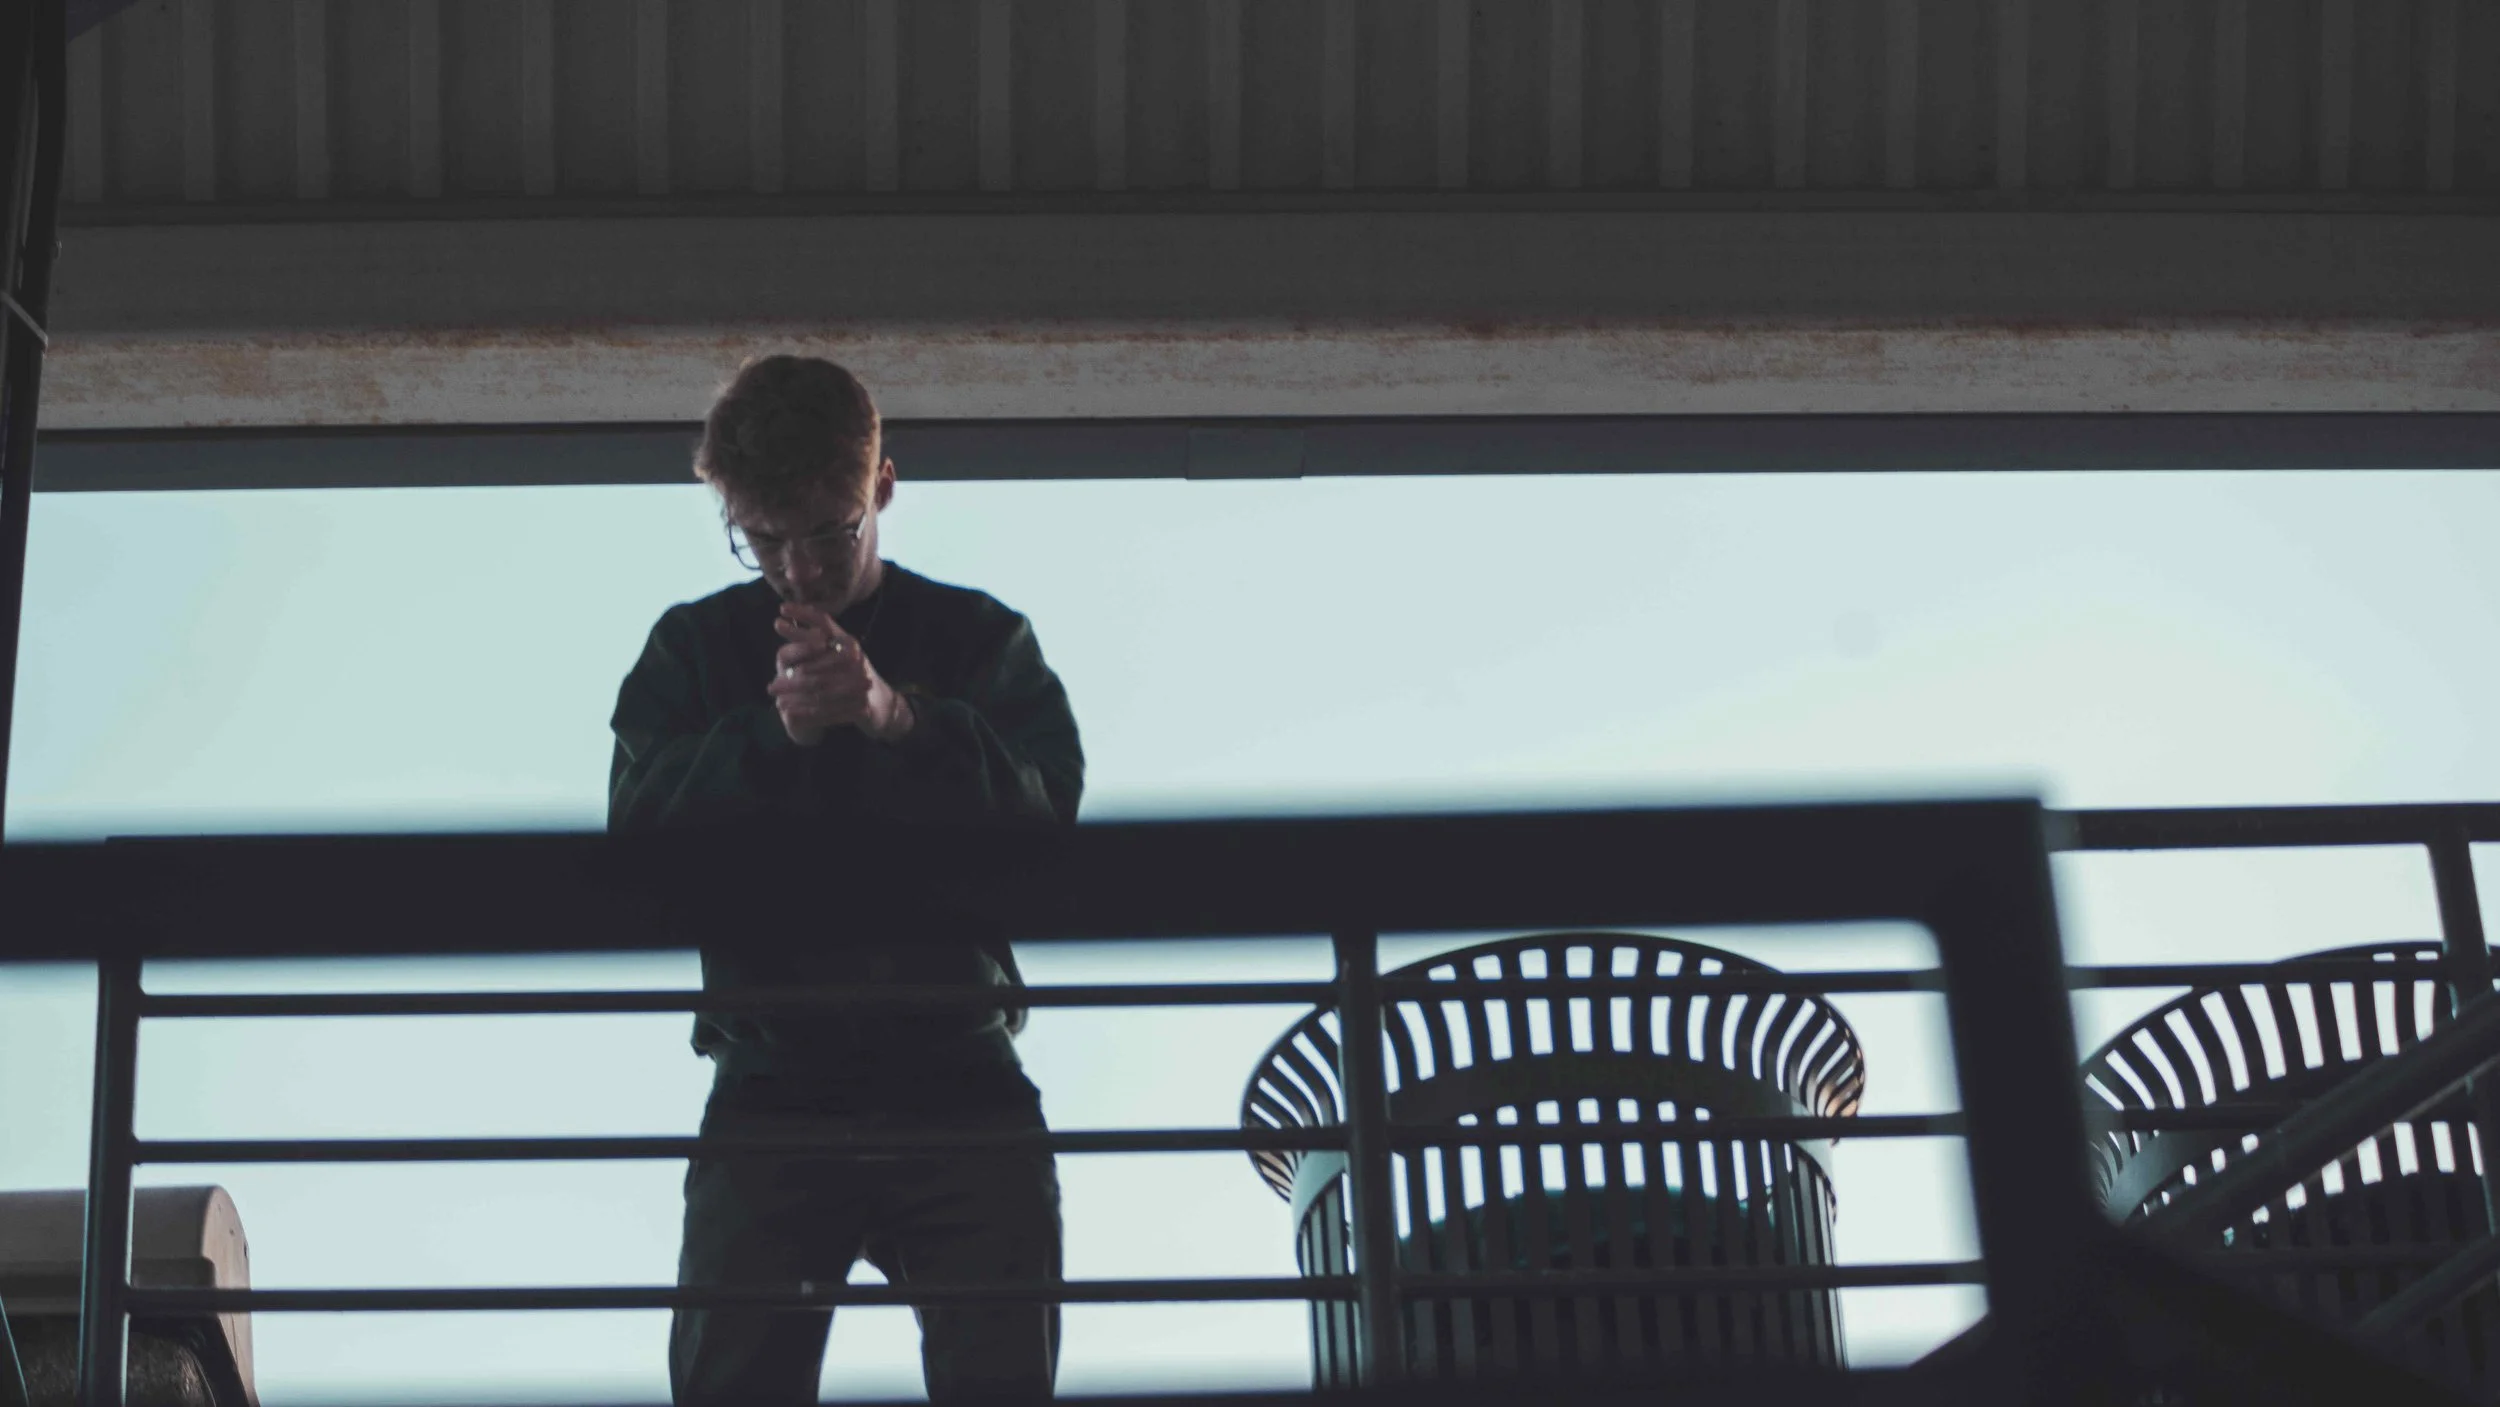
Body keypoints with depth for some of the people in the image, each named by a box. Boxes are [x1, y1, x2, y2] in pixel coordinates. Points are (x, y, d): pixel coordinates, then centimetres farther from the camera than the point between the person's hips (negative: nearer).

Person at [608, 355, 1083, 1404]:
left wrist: (896, 718, -22)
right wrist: (774, 730, -18)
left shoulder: (981, 639, 7)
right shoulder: (694, 648, 10)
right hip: (772, 1088, 1)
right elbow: (637, 831, -3)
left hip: (957, 1076, 0)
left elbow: (1049, 806, -8)